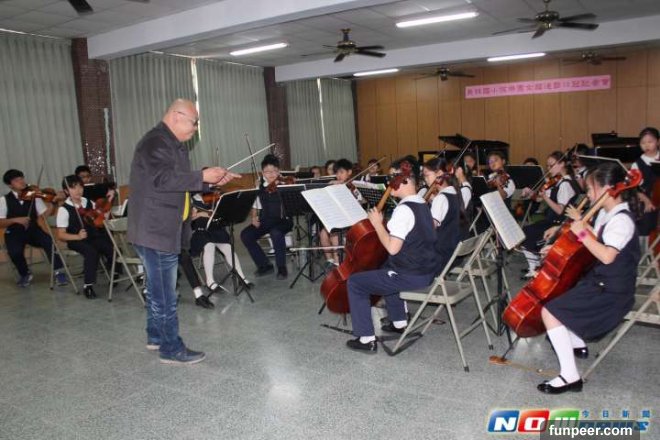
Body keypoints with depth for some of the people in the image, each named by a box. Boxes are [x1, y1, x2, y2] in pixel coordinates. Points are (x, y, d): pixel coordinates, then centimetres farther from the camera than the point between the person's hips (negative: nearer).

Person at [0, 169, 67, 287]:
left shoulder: (33, 197, 3)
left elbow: (45, 214, -7)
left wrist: (53, 202, -23)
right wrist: (16, 220, -23)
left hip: (33, 230, 1)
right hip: (14, 233, -1)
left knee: (49, 241, -30)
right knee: (15, 252, -31)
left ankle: (58, 272, -16)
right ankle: (25, 274, 1)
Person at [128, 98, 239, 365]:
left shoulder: (175, 145, 16)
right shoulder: (155, 143, -16)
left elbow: (182, 182, 20)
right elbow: (163, 179, -30)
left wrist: (212, 181, 7)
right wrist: (202, 176, -27)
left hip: (164, 230, 11)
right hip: (155, 232, -11)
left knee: (157, 289, 21)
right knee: (165, 295, -3)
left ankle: (155, 337, 35)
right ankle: (172, 349, 7)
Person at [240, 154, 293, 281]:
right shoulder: (260, 188, 6)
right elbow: (256, 205, 18)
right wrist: (254, 217, 1)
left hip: (283, 219, -5)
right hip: (266, 220, 5)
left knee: (276, 233, -37)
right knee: (245, 235, -16)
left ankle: (282, 267, -15)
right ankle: (265, 265, 0)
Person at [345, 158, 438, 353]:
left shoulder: (404, 209, -21)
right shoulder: (422, 205, 8)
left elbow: (392, 248, -26)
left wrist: (377, 224, -15)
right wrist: (386, 225, 11)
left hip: (410, 276, -10)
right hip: (427, 270, 10)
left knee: (355, 282, 0)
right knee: (386, 270, 36)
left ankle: (367, 339, 3)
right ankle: (399, 322, 40)